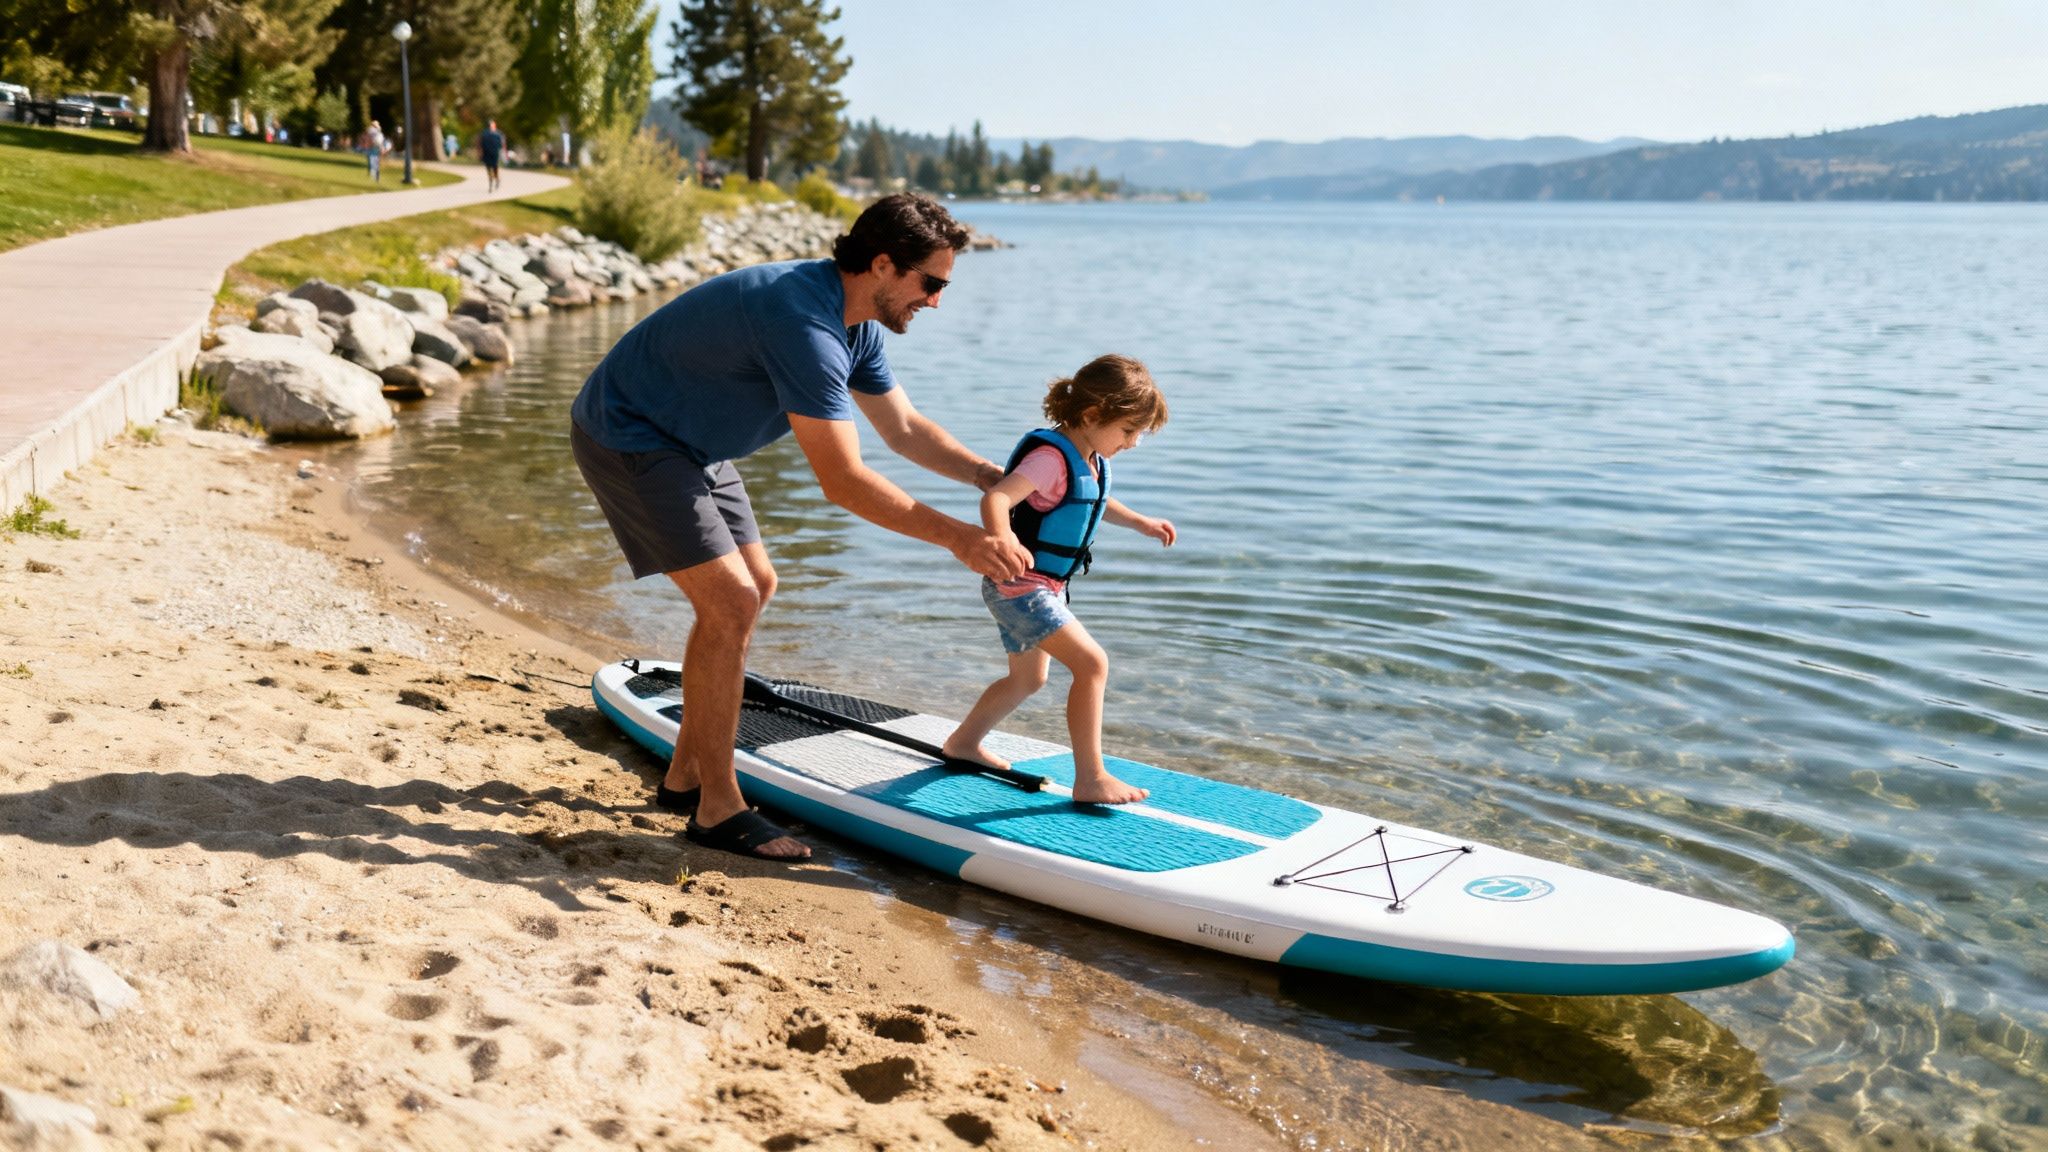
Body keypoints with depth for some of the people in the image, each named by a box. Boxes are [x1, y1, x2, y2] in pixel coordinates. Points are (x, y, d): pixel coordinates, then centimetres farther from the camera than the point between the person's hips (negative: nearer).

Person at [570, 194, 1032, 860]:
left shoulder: (854, 323, 0)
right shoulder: (805, 323, -32)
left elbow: (904, 429, 11)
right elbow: (843, 483, -33)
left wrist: (998, 480, 0)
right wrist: (959, 539, -29)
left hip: (687, 441, 11)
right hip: (627, 439, -11)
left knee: (754, 586, 14)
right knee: (728, 602, -16)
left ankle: (685, 777, 23)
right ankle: (718, 811, -5)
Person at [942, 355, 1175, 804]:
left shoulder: (1092, 461, 7)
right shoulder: (1053, 457, -24)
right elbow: (995, 498, -37)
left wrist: (1140, 522, 28)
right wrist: (1002, 540, -54)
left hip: (1038, 590, 11)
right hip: (1019, 586, -11)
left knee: (1027, 679, 25)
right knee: (1091, 663, -17)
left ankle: (964, 742, 43)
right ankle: (1091, 778, -13)